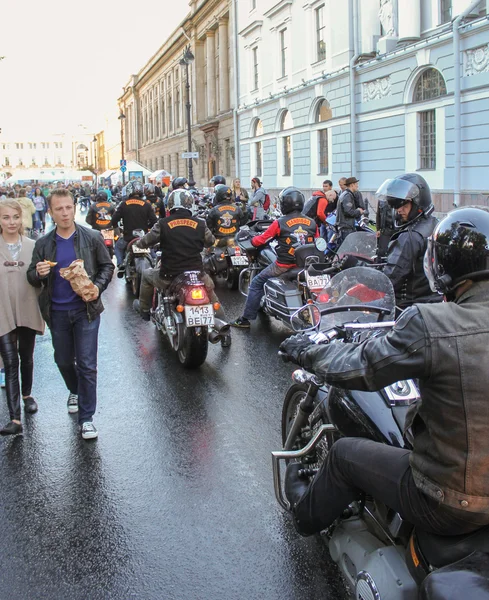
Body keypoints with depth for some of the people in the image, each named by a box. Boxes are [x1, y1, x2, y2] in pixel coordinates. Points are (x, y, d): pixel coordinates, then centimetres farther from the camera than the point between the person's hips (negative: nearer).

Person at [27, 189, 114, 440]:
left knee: (87, 365, -3)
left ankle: (86, 418, 7)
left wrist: (98, 287, -15)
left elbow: (107, 266, 3)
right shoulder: (43, 244, 2)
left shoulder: (92, 238, -4)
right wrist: (39, 273, -17)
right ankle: (75, 392, 48)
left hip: (86, 309, -3)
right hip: (57, 313, 3)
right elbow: (31, 277, 7)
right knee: (63, 361, 17)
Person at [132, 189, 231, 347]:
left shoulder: (163, 224, -9)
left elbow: (146, 242, 1)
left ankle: (144, 309, 43)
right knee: (211, 292, 30)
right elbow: (211, 241, 15)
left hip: (169, 277, -2)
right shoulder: (200, 224, -2)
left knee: (147, 275, 29)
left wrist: (137, 243, 25)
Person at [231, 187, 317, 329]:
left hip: (284, 265, -5)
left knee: (256, 282, 10)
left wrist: (251, 240, 17)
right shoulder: (312, 223, 2)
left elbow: (261, 240, -4)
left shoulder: (280, 223, -11)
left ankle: (246, 319, 9)